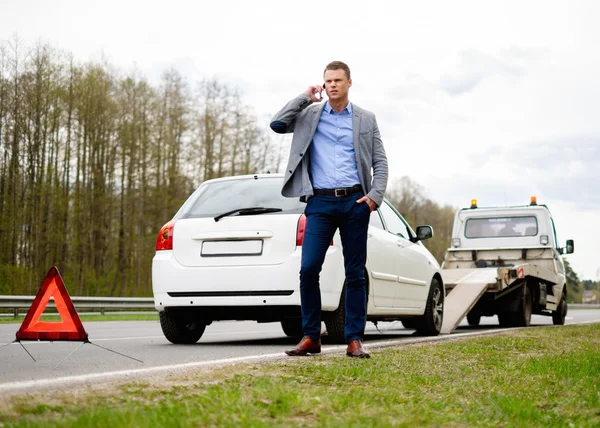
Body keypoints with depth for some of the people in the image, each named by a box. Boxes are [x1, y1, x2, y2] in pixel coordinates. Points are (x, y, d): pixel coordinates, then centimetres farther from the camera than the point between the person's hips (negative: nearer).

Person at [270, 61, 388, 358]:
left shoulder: (366, 119, 10)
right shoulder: (309, 115, 11)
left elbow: (380, 162, 8)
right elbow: (277, 124, -3)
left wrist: (375, 195, -6)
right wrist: (305, 98, -2)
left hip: (355, 202, 0)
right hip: (320, 202, 0)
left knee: (355, 273, 2)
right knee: (308, 269, -10)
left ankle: (354, 340, 8)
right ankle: (311, 337, 1)